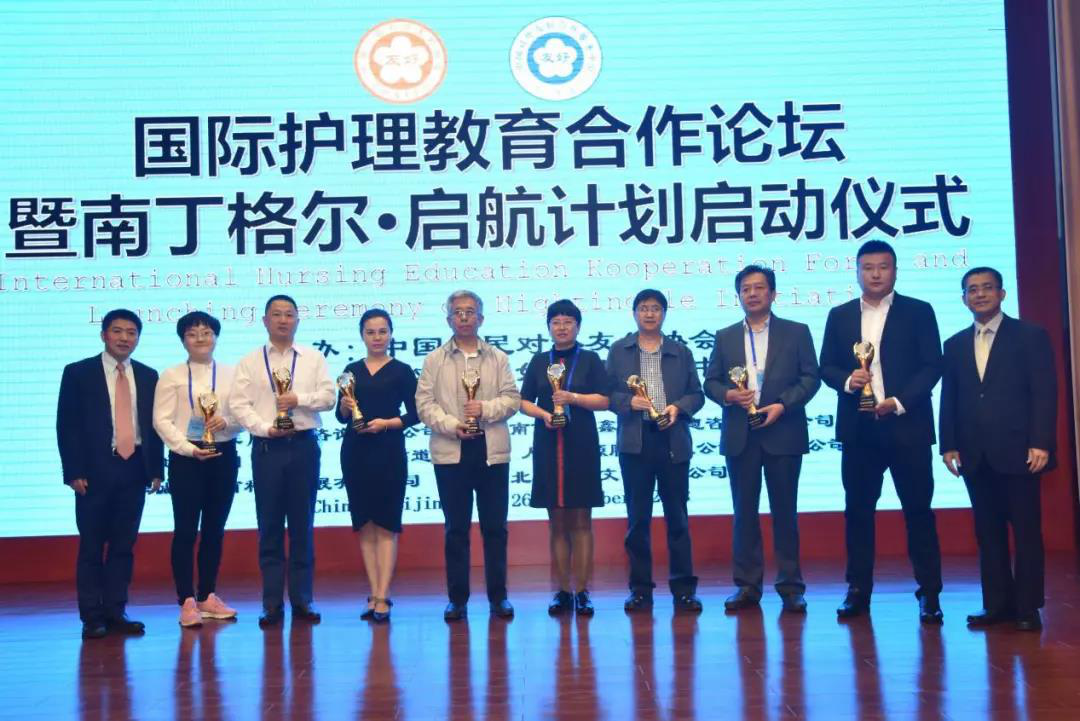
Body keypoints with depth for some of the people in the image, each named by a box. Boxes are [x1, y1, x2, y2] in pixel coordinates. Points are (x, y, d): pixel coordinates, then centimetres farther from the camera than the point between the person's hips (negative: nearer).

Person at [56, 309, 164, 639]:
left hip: (134, 469, 3)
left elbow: (154, 423, 11)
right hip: (96, 470, -3)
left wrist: (156, 467, 4)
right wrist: (74, 471, -10)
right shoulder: (78, 373, 1)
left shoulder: (148, 376, 10)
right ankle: (92, 617, 9)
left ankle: (116, 612, 15)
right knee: (92, 546, 3)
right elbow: (67, 425, -3)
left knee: (124, 545, 7)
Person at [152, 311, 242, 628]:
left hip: (223, 456, 3)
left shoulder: (231, 374, 8)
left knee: (214, 530, 10)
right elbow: (162, 420, -5)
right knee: (185, 530, -3)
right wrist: (189, 449, -15)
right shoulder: (171, 376, 2)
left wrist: (226, 422, -16)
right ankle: (187, 601, 4)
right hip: (186, 457, -3)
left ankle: (207, 596, 21)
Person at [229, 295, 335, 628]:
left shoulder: (313, 358, 9)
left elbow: (328, 396, 2)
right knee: (269, 527, 3)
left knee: (302, 525, 5)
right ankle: (272, 604, 10)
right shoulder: (250, 362, 7)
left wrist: (299, 399, -14)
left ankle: (302, 600, 13)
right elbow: (239, 404, -1)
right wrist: (265, 428, -13)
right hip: (267, 447, 0)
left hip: (304, 445, 0)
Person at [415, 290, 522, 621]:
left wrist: (485, 409, -14)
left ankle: (498, 596, 13)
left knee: (495, 527, 5)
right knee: (456, 528, 5)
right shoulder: (434, 360, 7)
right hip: (451, 452, 0)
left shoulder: (498, 358, 9)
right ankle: (457, 597, 11)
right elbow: (424, 403, -1)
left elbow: (512, 399, 3)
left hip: (492, 451, 1)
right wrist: (452, 425, -15)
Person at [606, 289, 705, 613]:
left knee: (677, 516, 4)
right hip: (635, 442, 0)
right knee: (637, 517, 5)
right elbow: (607, 393, 4)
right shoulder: (618, 351, 9)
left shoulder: (681, 352, 11)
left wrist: (678, 407, -10)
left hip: (673, 441, 0)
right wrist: (629, 402, -14)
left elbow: (696, 394, 9)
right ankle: (640, 588, 12)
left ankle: (683, 588, 10)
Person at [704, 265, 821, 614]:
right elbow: (710, 382, 10)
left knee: (784, 511, 3)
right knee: (744, 512, 5)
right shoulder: (725, 337, 12)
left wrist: (782, 404, -14)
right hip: (740, 437, 2)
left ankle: (790, 586, 9)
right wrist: (728, 394, -11)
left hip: (782, 433, -2)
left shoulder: (796, 332, 6)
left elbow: (810, 378, 0)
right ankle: (747, 585, 11)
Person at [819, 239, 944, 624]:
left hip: (907, 425, -2)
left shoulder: (919, 312, 3)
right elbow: (826, 367, 10)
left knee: (918, 509, 1)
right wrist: (847, 380, -11)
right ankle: (858, 590, 13)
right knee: (857, 509, 6)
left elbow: (932, 366, -2)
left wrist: (899, 401, -14)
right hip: (858, 427, 3)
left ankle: (929, 592, 8)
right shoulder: (839, 315, 11)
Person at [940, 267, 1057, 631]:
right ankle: (997, 603, 14)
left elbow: (1045, 392, -5)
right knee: (988, 532, 7)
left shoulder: (1031, 336, 1)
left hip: (1017, 450, -4)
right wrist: (949, 445, 3)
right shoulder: (955, 345, 14)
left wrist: (1041, 443, -14)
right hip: (975, 455, 4)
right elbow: (949, 400, 12)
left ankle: (1028, 607, 9)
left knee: (1026, 530, 1)